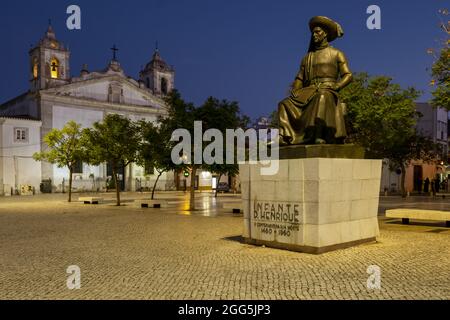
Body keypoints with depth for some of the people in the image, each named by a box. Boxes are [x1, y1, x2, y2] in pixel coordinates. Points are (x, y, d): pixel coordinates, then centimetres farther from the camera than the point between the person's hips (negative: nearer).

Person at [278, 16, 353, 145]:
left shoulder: (337, 54, 16)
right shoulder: (307, 57, 27)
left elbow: (348, 76, 6)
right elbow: (299, 79, 23)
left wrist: (334, 87, -13)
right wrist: (294, 91, 1)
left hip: (328, 93, -4)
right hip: (309, 92, 5)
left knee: (322, 97, -42)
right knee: (286, 104, -22)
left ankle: (319, 137, -57)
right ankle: (284, 137, -38)